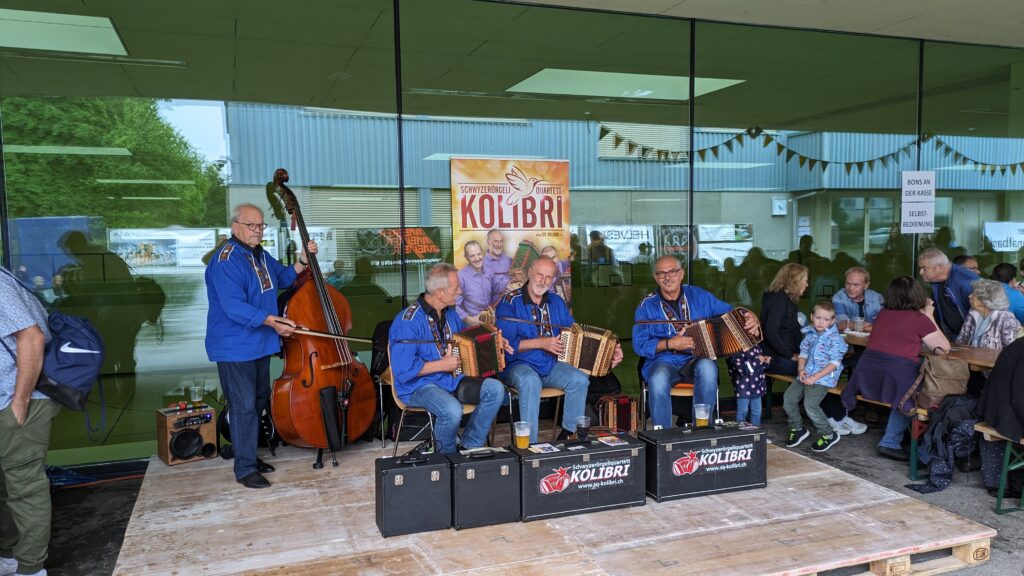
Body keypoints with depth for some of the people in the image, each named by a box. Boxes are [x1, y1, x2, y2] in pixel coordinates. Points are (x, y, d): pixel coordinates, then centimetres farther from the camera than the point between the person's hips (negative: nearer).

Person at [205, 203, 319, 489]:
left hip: (260, 343, 10)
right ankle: (245, 469, 5)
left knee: (259, 401, 19)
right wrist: (271, 321, -34)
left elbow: (284, 278, 24)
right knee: (244, 407, -6)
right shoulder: (226, 261, -20)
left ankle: (249, 455, 34)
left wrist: (304, 259, 9)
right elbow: (234, 307, -28)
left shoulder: (260, 255, 9)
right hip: (235, 347, -10)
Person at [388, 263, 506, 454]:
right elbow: (403, 370, -23)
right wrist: (442, 365, -18)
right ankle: (446, 457, -4)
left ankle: (469, 447, -1)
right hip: (420, 386, -8)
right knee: (452, 410, -36)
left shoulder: (450, 313, 10)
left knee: (495, 389, -14)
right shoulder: (408, 321, -18)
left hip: (453, 380, 8)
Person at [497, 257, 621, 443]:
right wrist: (541, 343, -16)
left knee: (579, 379, -20)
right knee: (530, 381, -36)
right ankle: (529, 442, -28)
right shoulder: (510, 302, -6)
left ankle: (568, 435, -5)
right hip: (518, 365, -5)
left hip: (551, 365, 5)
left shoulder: (556, 302, 13)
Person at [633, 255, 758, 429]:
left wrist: (750, 318, -7)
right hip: (663, 362, -1)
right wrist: (669, 344, -19)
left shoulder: (700, 296, 9)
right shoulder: (647, 305, 2)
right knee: (658, 380, -36)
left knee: (707, 368, -34)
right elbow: (639, 345, -6)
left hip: (698, 359, 2)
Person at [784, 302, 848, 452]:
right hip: (806, 376, 7)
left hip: (823, 378, -7)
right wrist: (801, 369, -2)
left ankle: (828, 434, -1)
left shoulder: (834, 338, -9)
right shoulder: (809, 334, 10)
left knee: (810, 404, -22)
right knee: (788, 399, -4)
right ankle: (797, 429, 18)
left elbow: (834, 363, -14)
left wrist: (815, 377, -18)